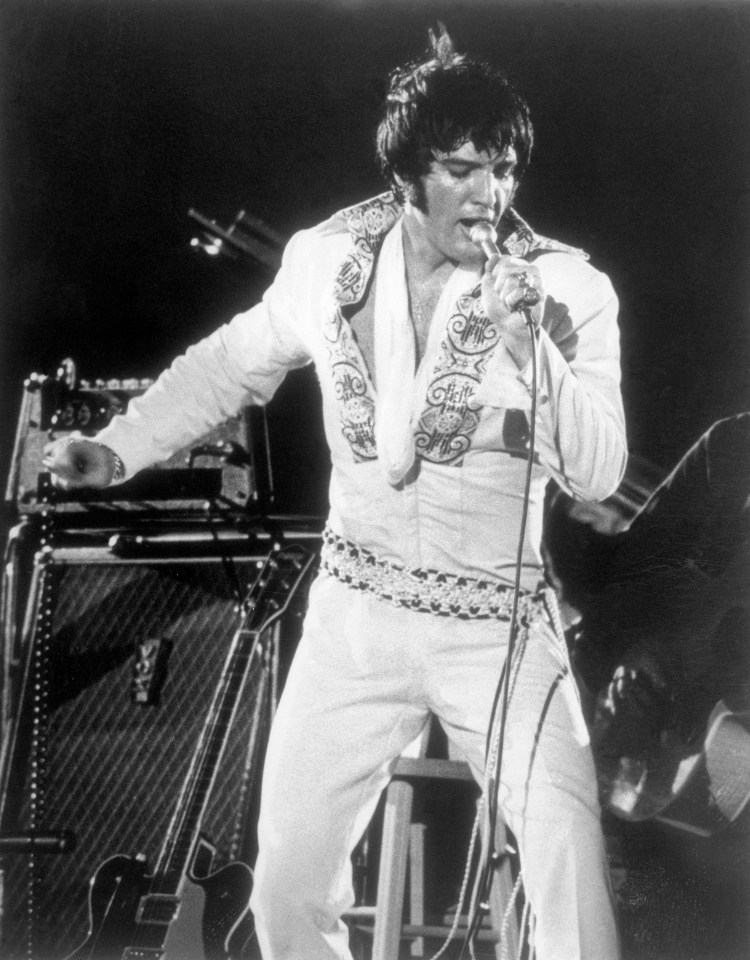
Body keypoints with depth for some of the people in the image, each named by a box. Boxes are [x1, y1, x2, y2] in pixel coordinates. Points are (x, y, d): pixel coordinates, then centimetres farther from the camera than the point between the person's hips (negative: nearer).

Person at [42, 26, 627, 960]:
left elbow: (597, 473, -18)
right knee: (288, 879, 8)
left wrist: (528, 342, -30)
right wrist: (116, 447, 5)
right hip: (356, 613, 3)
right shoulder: (328, 259, -4)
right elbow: (230, 363, 13)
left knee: (572, 879, -10)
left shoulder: (568, 289, -12)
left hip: (500, 625, -2)